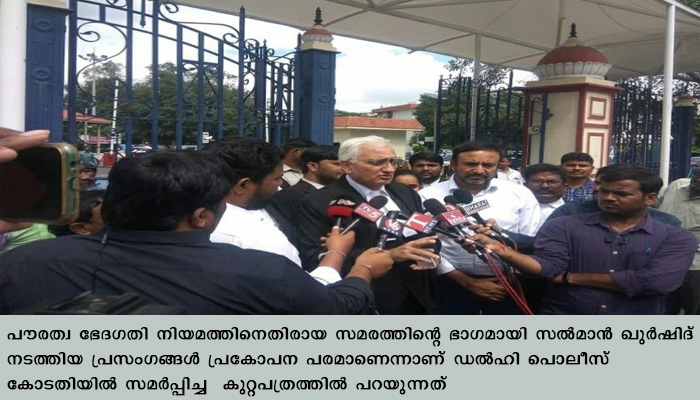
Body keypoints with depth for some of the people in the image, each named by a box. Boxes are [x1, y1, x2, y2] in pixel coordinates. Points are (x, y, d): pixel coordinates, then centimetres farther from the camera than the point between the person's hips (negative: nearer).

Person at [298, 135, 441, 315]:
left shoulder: (406, 193, 7)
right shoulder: (319, 203, -12)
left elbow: (427, 234, 12)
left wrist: (431, 253, -12)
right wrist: (388, 255, -25)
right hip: (369, 304, -5)